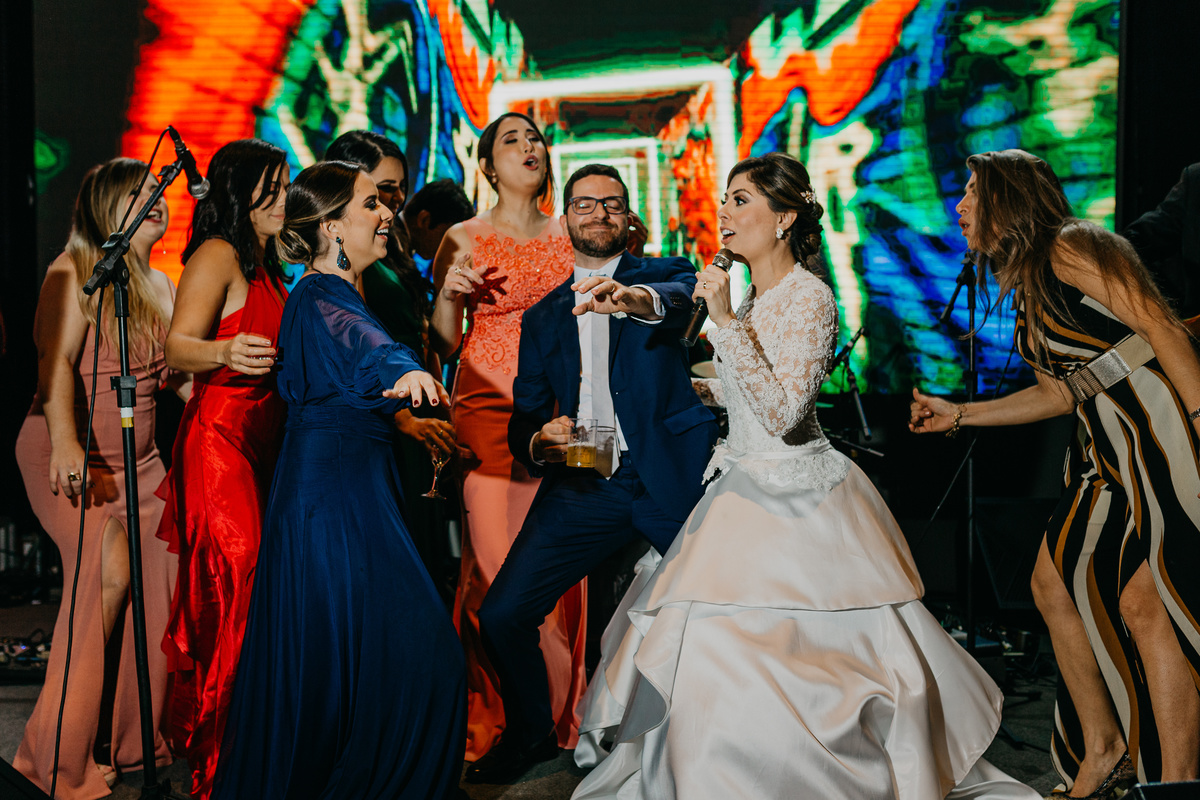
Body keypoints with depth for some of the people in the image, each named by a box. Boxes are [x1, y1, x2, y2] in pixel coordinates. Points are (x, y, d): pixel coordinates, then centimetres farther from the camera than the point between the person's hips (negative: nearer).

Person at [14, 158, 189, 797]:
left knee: (159, 577, -5)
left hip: (137, 456, 7)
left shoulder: (158, 285, 16)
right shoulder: (74, 272, -5)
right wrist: (64, 440, -33)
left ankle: (133, 738, 10)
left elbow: (179, 370, 17)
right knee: (108, 571, -21)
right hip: (69, 454, -7)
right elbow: (56, 359, -18)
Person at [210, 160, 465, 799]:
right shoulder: (321, 295, -15)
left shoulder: (340, 291, 16)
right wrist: (405, 370, -59)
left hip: (349, 490, 10)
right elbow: (363, 340, -40)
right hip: (339, 497, -10)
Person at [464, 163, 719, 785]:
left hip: (670, 478, -3)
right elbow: (524, 419, 16)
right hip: (581, 488, 3)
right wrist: (538, 442, -9)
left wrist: (642, 300, -43)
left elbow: (687, 299, -20)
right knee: (501, 616, -5)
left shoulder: (662, 276, 7)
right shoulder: (543, 316, 18)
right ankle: (532, 734, 21)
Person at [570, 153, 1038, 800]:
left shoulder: (808, 296, -13)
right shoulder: (750, 296, 12)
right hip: (746, 496, 8)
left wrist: (727, 322, -24)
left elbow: (782, 414, -24)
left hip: (800, 505, -8)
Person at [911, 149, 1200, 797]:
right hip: (1107, 452, 10)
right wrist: (958, 415, 23)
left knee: (1145, 603, -12)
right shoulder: (1027, 284, 17)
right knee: (1053, 584, 10)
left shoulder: (1070, 249, -9)